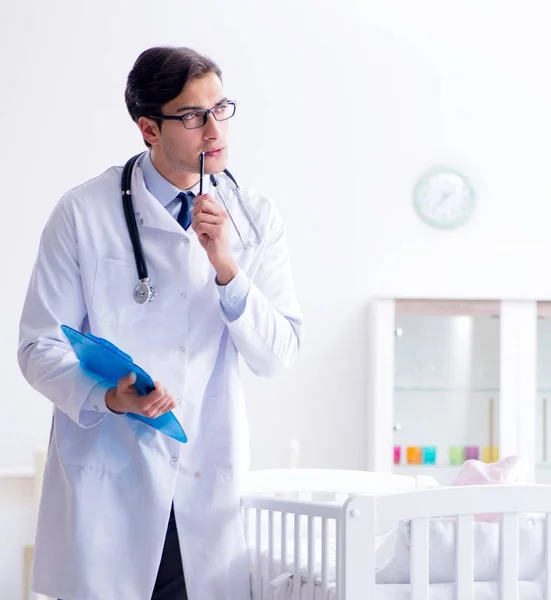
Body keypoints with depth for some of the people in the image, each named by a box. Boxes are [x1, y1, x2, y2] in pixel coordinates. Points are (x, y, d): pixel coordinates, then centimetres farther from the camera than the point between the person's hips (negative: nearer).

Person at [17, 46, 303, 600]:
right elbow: (38, 347, -4)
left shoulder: (255, 217, 3)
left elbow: (277, 356, -1)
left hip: (209, 490, 3)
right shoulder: (84, 214, -6)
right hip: (105, 486, -2)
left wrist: (226, 266, -15)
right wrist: (108, 396, -23)